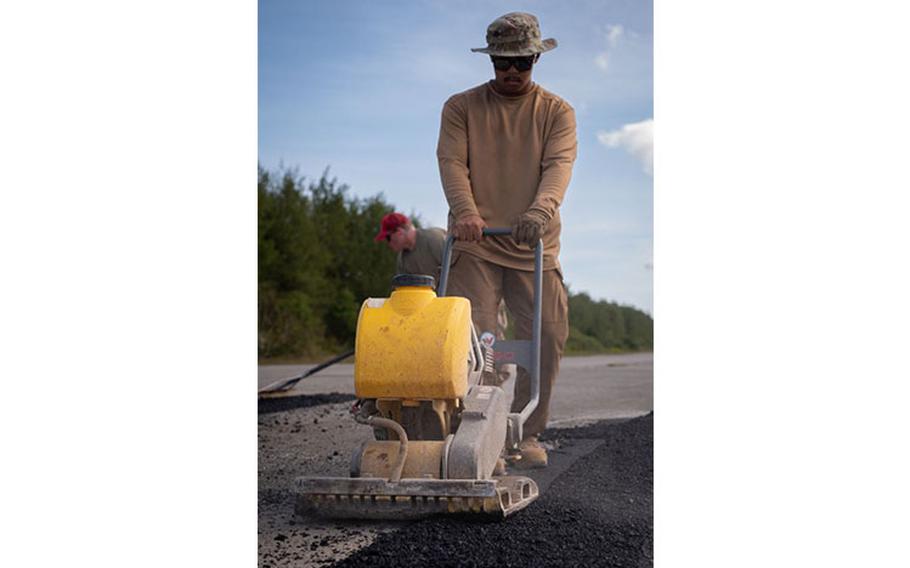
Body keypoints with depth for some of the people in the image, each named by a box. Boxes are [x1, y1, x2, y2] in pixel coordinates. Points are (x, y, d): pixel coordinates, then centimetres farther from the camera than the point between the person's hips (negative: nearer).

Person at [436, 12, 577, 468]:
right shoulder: (461, 107, 8)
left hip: (535, 246, 1)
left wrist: (540, 210, -30)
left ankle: (526, 435, 10)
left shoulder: (556, 112, 8)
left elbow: (559, 165, -9)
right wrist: (465, 210, -25)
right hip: (475, 244, -1)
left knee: (547, 336, -3)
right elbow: (452, 162, -5)